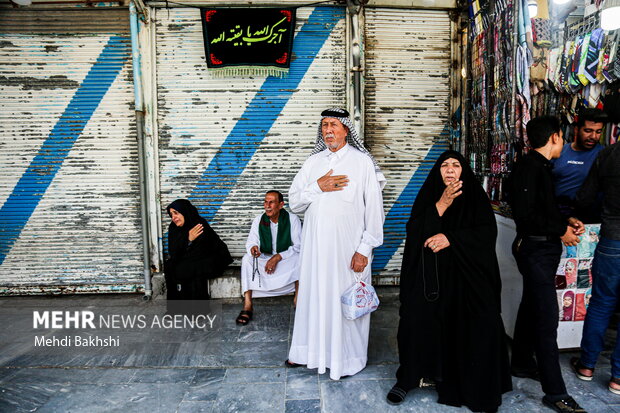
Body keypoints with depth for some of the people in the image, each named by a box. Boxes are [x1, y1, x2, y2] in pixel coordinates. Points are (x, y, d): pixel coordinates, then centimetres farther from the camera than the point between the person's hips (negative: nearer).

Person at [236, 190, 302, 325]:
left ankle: (298, 299, -24)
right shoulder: (259, 220, 0)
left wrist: (278, 257, -25)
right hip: (265, 259, 3)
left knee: (299, 257, -33)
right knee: (247, 259, -25)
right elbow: (251, 242, 0)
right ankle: (247, 306, -28)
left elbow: (298, 247, -14)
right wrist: (253, 247, -27)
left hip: (287, 259, -2)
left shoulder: (292, 219, -10)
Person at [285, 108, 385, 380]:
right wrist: (317, 187, -10)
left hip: (347, 246, -4)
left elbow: (373, 208, -7)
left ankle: (348, 358, 25)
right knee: (313, 295, 12)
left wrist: (364, 250, -12)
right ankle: (309, 350, 30)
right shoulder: (313, 162, 10)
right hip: (315, 245, 4)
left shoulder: (362, 162, -4)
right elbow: (294, 202, 7)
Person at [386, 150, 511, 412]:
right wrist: (442, 204, -14)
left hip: (466, 274, 0)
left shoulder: (475, 196, 9)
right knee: (418, 320, -15)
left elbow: (487, 232, -3)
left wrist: (450, 238, -14)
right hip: (430, 274, 0)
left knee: (465, 326, -17)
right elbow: (414, 230, -5)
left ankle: (473, 385, 4)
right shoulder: (428, 195, 9)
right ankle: (407, 378, 4)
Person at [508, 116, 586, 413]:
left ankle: (522, 363, 35)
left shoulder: (539, 166, 14)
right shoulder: (529, 166, -16)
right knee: (548, 317, -7)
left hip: (543, 248, 10)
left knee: (531, 308, 19)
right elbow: (525, 214, -23)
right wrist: (560, 230, -14)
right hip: (536, 249, -10)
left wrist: (566, 221, 7)